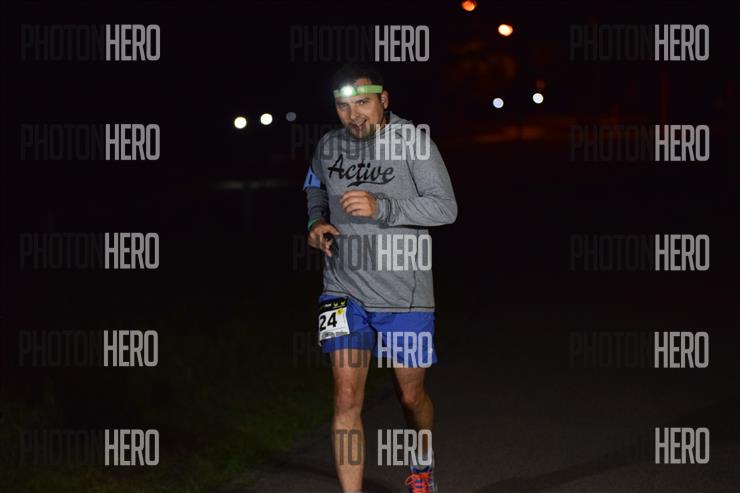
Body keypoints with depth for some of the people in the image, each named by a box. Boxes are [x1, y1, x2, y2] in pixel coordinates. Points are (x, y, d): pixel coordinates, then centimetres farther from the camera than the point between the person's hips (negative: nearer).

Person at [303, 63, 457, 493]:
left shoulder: (414, 142, -10)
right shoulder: (329, 146, 4)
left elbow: (446, 207, -14)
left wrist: (381, 208, -25)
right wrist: (317, 221, 3)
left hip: (403, 292, -2)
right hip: (344, 290, 2)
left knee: (411, 394, 13)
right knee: (347, 395, -9)